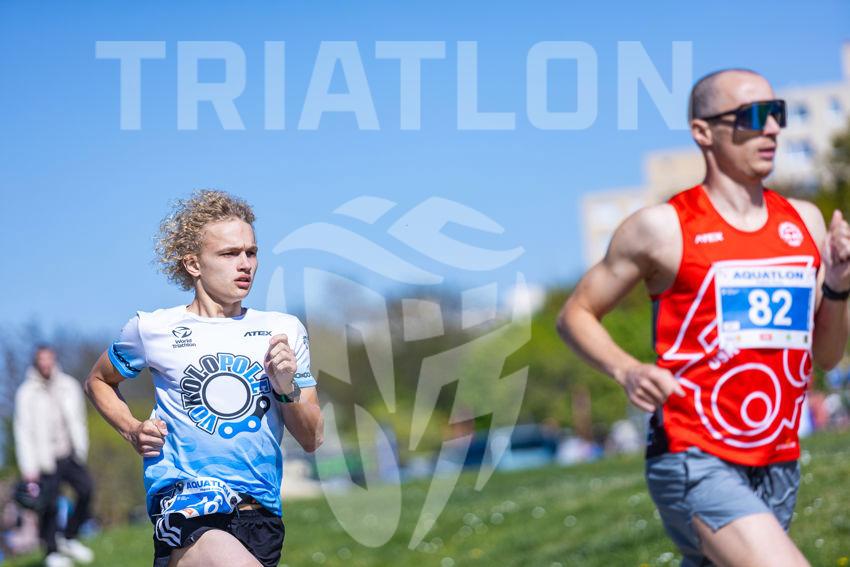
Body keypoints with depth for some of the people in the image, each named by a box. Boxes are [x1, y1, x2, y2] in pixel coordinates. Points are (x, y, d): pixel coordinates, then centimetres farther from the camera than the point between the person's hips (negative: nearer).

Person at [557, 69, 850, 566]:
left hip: (778, 468, 6)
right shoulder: (663, 228, -4)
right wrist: (627, 371, -14)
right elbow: (576, 314, 4)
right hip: (694, 463, -6)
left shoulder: (804, 222, 11)